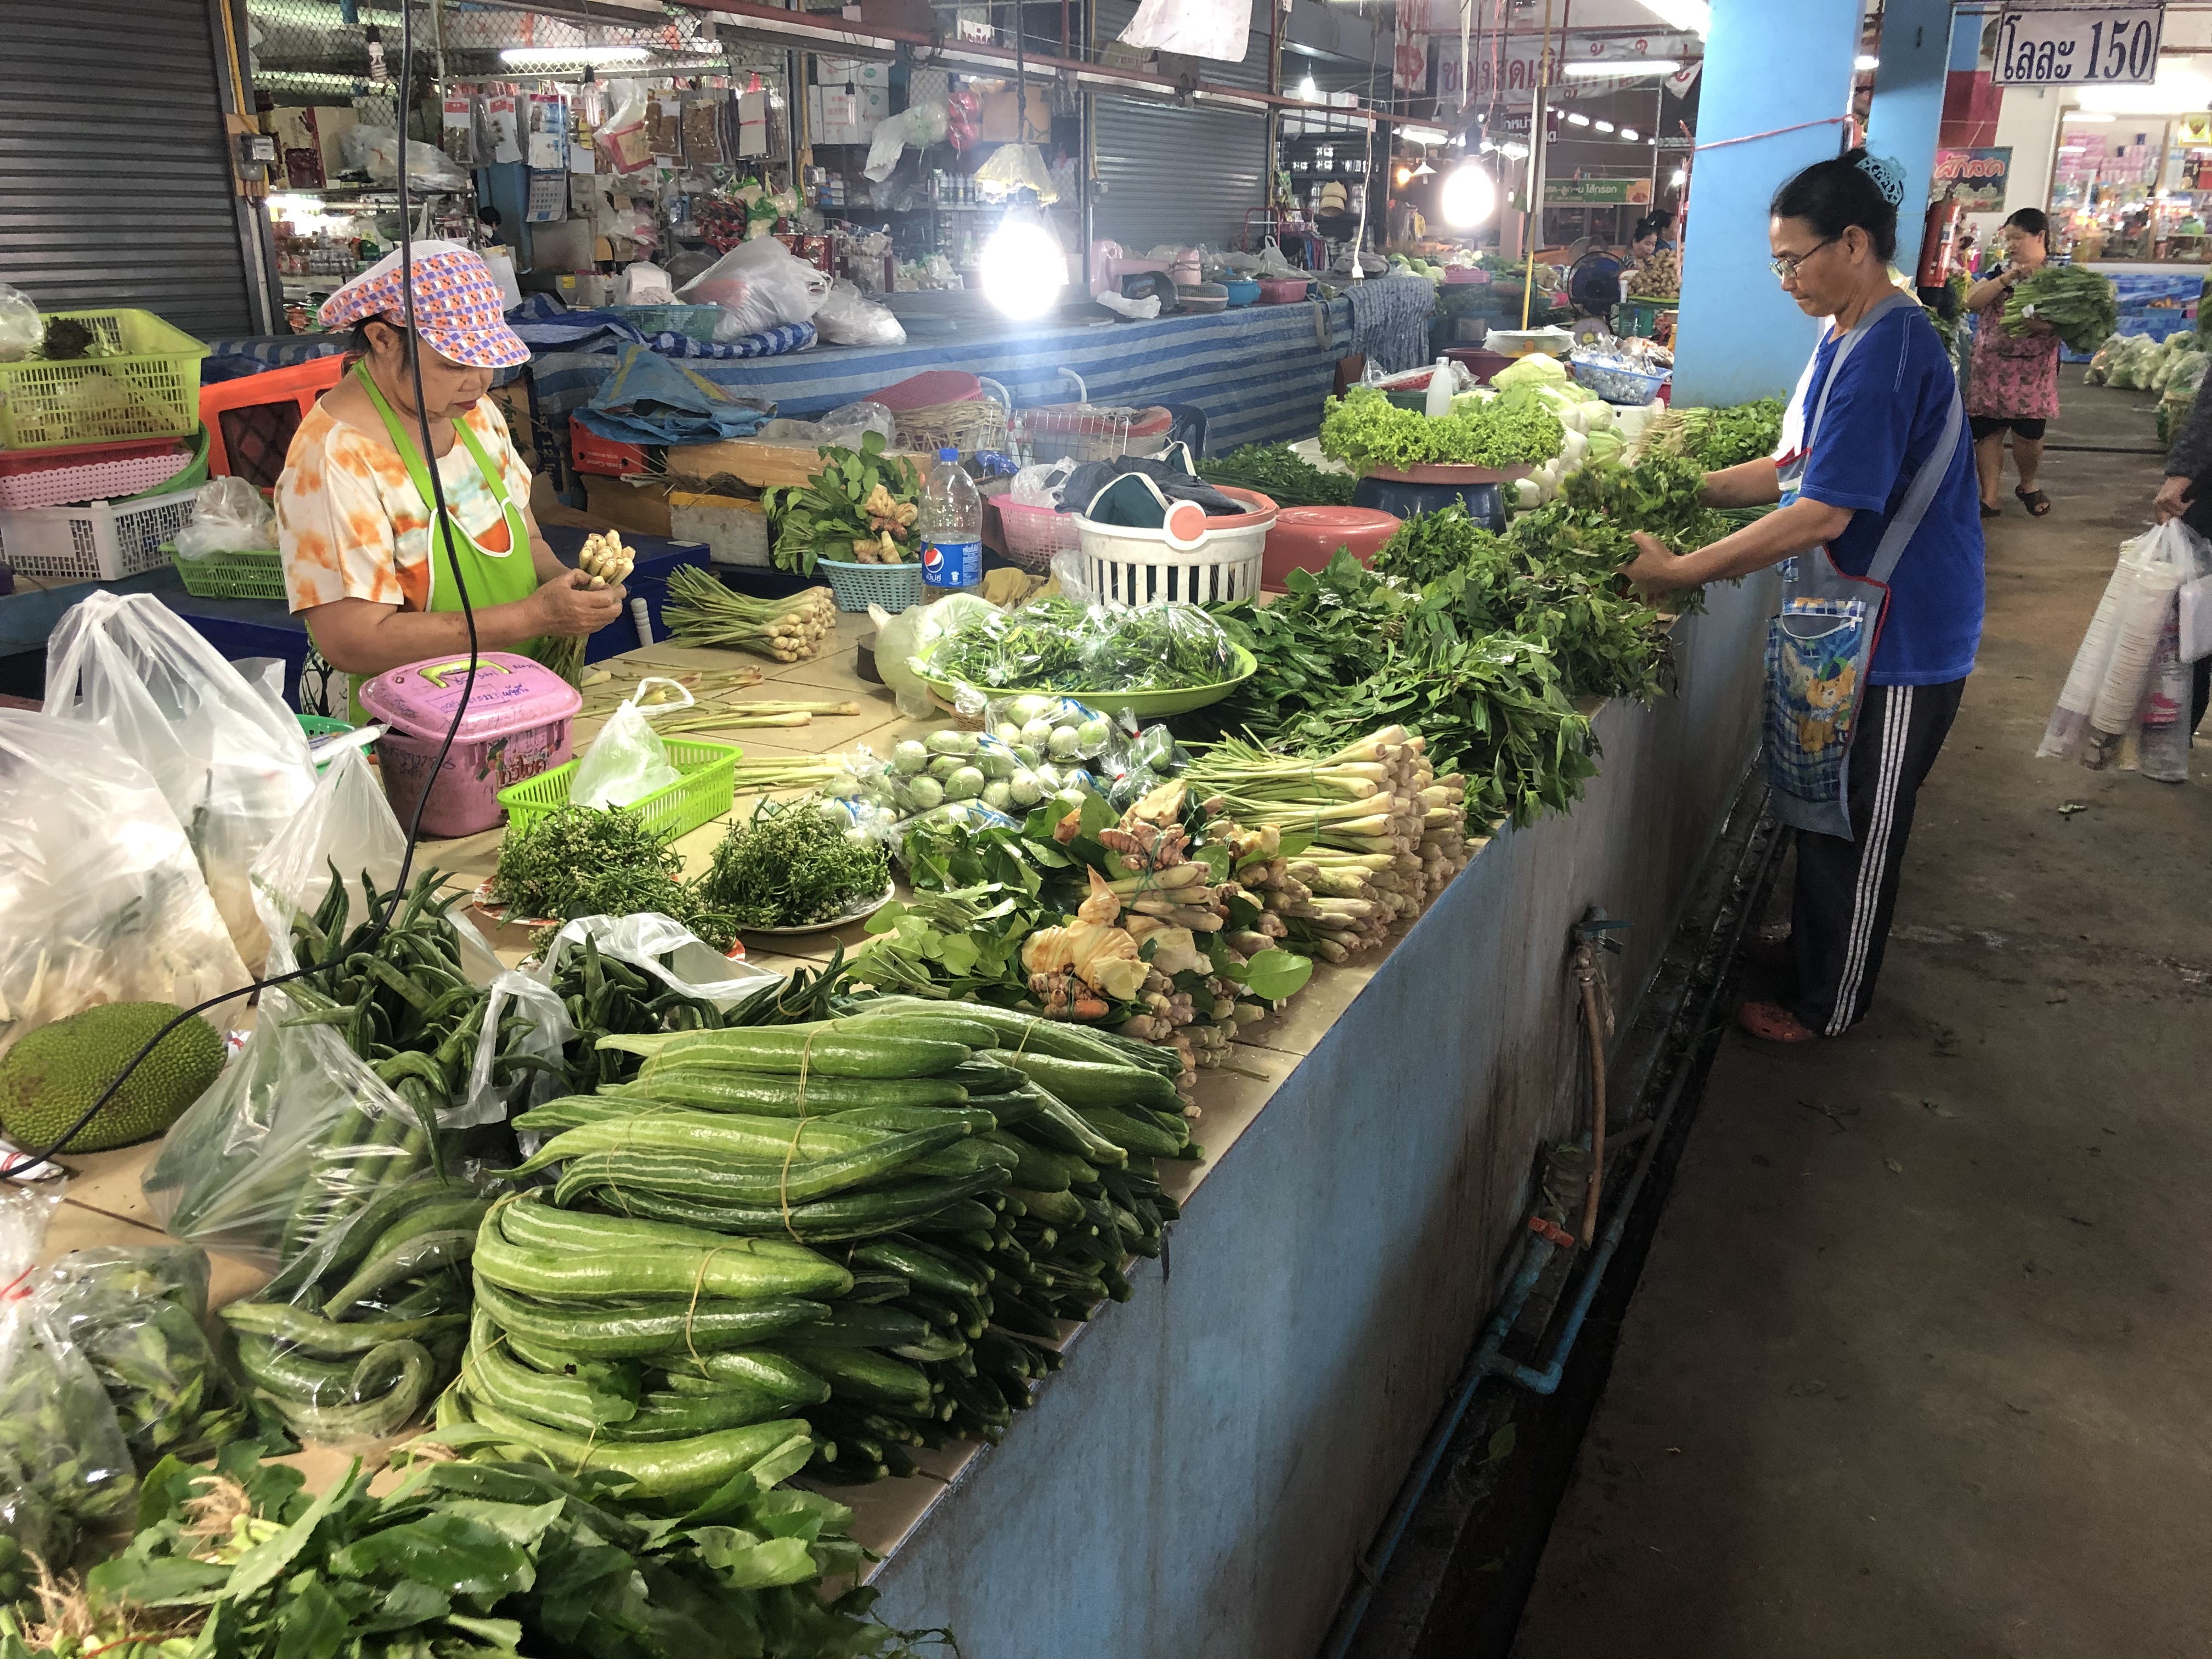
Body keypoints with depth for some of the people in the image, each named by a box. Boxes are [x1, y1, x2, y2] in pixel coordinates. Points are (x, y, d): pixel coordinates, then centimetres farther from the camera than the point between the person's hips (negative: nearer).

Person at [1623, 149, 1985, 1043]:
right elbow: (1794, 466, 16)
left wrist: (1679, 571, -25)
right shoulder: (1846, 340, 8)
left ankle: (1828, 1006, 21)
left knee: (1858, 825, 5)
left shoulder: (1887, 350, -24)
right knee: (1822, 806, 22)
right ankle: (1810, 947, 40)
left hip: (1894, 636, -9)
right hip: (1842, 619, 9)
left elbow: (1824, 514, -28)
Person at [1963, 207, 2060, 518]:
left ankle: (2027, 486, 27)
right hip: (1990, 367, 3)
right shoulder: (2001, 270, 9)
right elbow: (1972, 302, -6)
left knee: (2028, 435, 0)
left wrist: (2040, 326, -31)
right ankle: (1989, 499, 6)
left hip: (2031, 372, -3)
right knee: (1987, 431, 0)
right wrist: (2008, 277, -16)